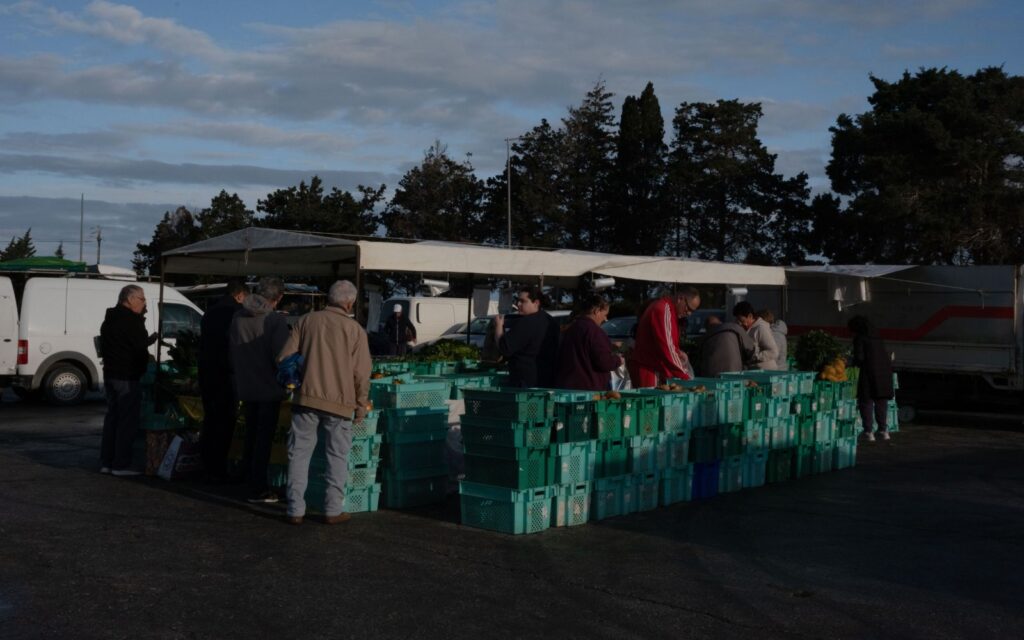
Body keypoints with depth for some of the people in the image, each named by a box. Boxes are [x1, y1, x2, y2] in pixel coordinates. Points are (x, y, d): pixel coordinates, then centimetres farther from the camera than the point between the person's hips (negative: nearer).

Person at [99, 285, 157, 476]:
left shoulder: (109, 320, 18)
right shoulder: (132, 320, -13)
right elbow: (140, 349, -16)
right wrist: (146, 363, 3)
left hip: (110, 374, 10)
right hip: (127, 377, -10)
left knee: (112, 417, 14)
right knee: (128, 420, -7)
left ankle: (106, 462, 16)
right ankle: (121, 465, -8)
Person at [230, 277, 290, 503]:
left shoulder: (238, 317, 3)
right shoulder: (276, 320, -16)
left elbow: (232, 352, 11)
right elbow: (280, 356, -18)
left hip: (246, 388, 6)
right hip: (269, 389, -6)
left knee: (250, 436, 17)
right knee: (264, 438, 1)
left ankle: (251, 482, 22)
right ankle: (258, 489, 2)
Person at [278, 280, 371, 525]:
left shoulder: (307, 320, 4)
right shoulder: (354, 329, -2)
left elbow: (285, 358, 3)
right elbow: (362, 372, -4)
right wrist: (362, 405, 6)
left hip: (306, 397, 2)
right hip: (339, 401, -2)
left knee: (299, 454, 8)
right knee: (337, 457, 9)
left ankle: (296, 510, 8)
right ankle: (333, 510, 10)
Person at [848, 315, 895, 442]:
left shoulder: (859, 339, -5)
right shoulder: (878, 339, 15)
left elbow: (859, 358, -12)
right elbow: (886, 355, 16)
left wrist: (853, 365, 7)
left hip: (868, 373, -6)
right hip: (884, 373, 6)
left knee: (866, 402, 1)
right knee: (881, 402, 16)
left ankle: (869, 432, -1)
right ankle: (883, 430, 19)